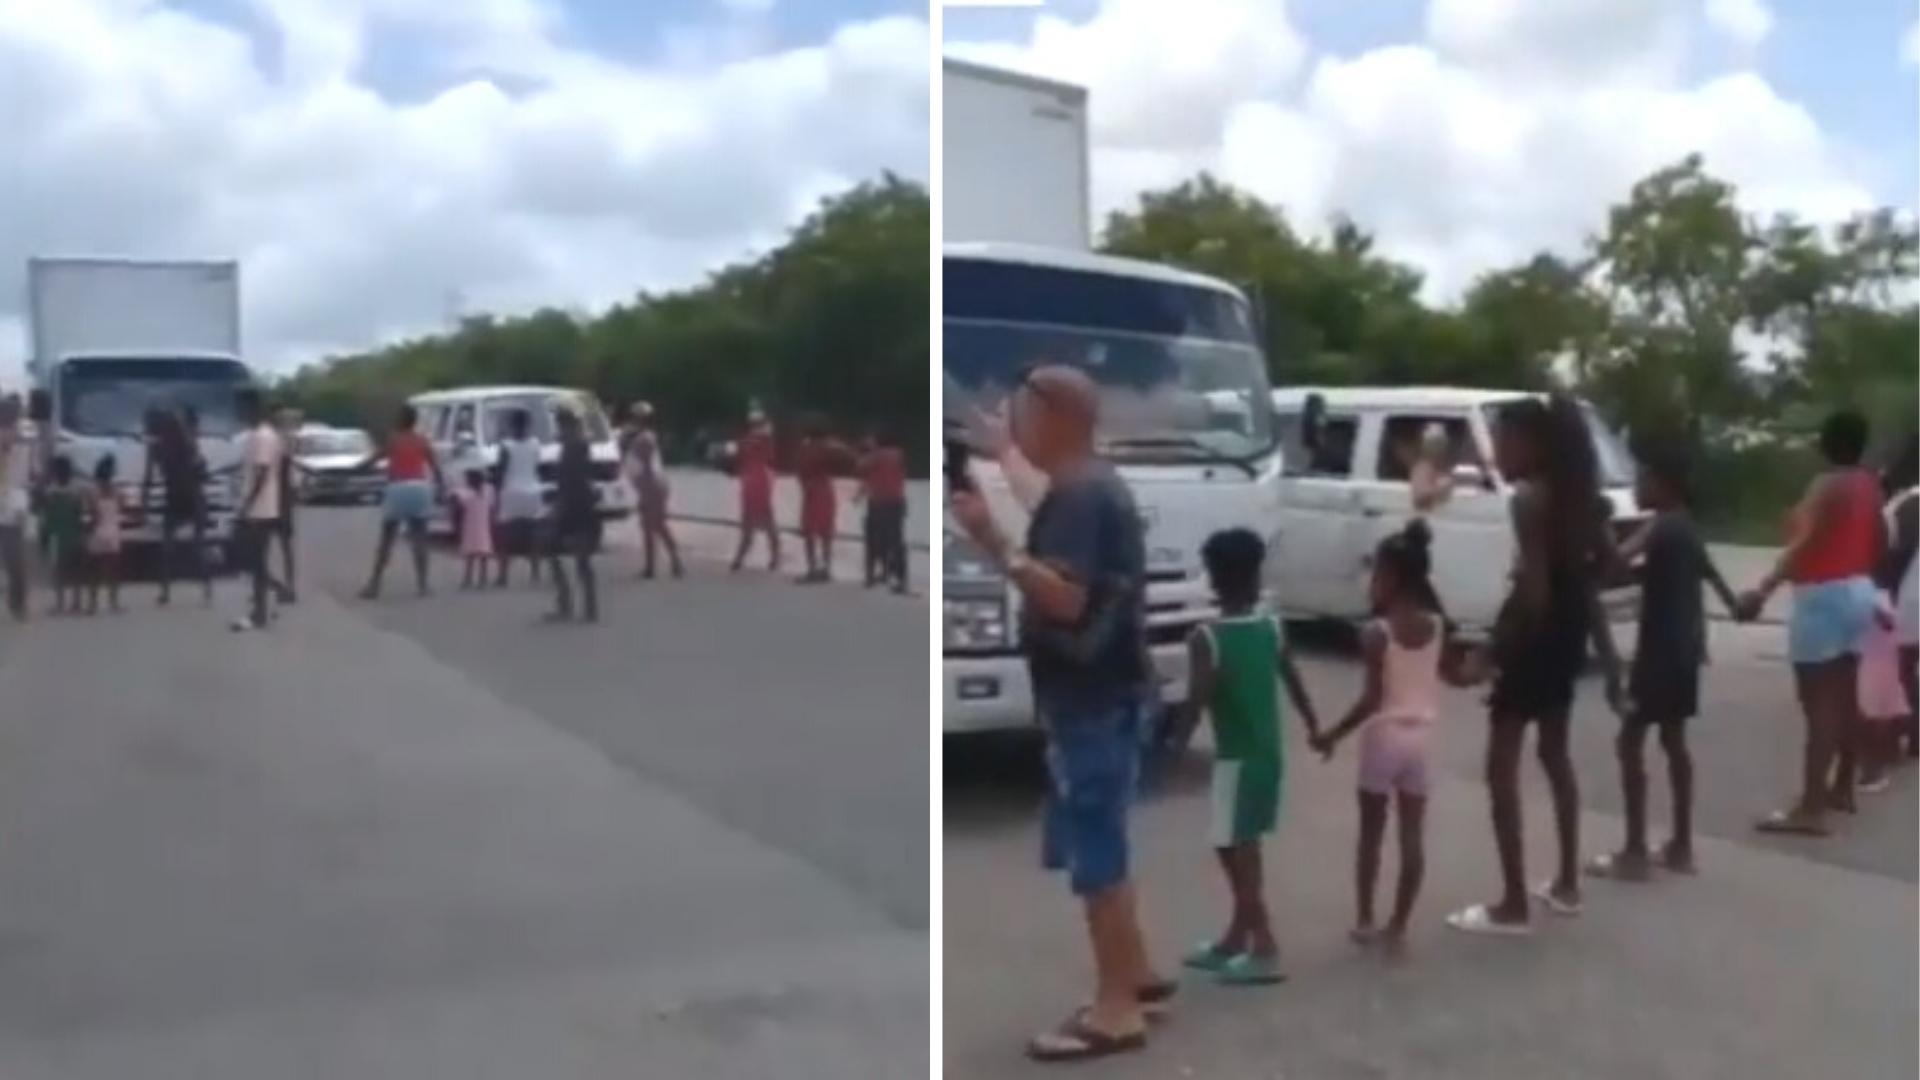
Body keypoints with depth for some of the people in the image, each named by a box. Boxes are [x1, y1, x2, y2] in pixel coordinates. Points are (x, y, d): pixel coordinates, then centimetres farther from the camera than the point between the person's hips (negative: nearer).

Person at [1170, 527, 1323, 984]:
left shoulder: (1206, 638, -17)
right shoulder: (1273, 628, 2)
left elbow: (1197, 702, -22)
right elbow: (1295, 685, 12)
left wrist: (1176, 744, -13)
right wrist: (1313, 726, 26)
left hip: (1236, 757, -7)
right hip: (1269, 753, 7)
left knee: (1235, 849, 2)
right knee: (1243, 848, 16)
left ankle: (1265, 949, 0)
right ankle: (1235, 941, 26)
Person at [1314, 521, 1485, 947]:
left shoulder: (1376, 633, -15)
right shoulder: (1438, 626, 0)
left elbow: (1371, 699, -18)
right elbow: (1455, 674, 13)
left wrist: (1333, 735, -10)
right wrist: (1481, 669, 33)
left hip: (1384, 735, -4)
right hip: (1421, 736, 4)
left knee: (1371, 833, 10)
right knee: (1413, 835, 8)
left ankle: (1365, 921, 16)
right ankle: (1398, 925, 13)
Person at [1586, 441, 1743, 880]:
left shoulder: (1662, 526, -15)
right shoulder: (1684, 528, 13)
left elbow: (1618, 559, -34)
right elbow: (1710, 572, 32)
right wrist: (1735, 605, 48)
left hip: (1661, 649, -10)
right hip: (1683, 647, 10)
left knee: (1630, 741, -6)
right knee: (1674, 741, 15)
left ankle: (1635, 853, -5)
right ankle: (1681, 847, 22)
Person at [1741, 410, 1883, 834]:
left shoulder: (1827, 485, -17)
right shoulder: (1869, 486, 9)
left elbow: (1803, 544, -31)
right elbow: (1876, 544, 19)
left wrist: (1763, 589, -41)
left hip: (1823, 598, -9)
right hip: (1857, 592, 9)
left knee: (1819, 704, -11)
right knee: (1845, 697, 17)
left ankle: (1810, 808, -12)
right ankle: (1842, 788, 29)